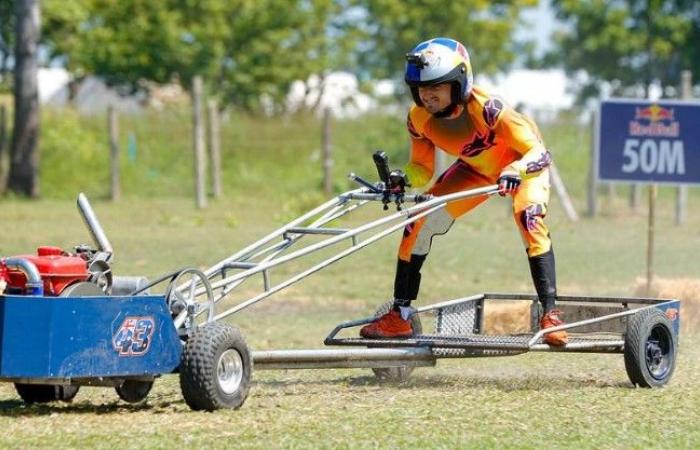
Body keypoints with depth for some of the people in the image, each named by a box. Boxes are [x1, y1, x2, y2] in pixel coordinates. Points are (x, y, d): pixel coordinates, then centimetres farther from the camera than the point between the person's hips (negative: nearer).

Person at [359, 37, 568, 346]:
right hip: (476, 169, 5)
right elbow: (422, 170, -8)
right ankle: (399, 317, 4)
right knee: (420, 223, -7)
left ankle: (550, 314, -27)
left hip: (522, 164, -5)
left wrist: (515, 172, -60)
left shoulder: (485, 108, -39)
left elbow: (540, 153, -40)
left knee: (530, 222, -32)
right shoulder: (419, 118, -22)